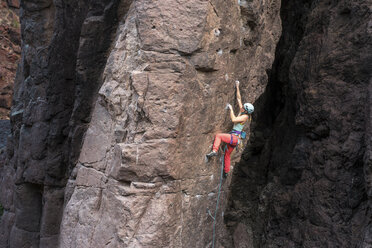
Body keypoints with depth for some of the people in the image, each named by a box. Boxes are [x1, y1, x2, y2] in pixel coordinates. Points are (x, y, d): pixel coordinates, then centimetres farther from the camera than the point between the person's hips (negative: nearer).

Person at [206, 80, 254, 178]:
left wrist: (231, 109, -14)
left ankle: (214, 151, -35)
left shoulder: (245, 116, -12)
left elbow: (233, 119, -24)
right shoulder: (242, 112, 10)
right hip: (234, 138, 9)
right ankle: (226, 172, 27)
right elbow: (239, 98, 16)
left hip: (234, 137, -9)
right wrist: (237, 87, 18)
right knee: (227, 154, 17)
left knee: (218, 136, -20)